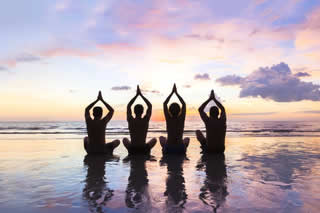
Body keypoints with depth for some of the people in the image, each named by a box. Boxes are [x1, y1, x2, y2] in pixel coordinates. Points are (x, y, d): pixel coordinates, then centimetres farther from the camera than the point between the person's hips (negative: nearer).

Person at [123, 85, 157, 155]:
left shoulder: (130, 120, -10)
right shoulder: (145, 120, -12)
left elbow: (128, 106, 6)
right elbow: (150, 106, 2)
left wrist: (137, 95, 7)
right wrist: (141, 94, 5)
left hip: (132, 150, 1)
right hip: (144, 150, -1)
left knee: (125, 139, 32)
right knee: (154, 139, 28)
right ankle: (147, 150, 20)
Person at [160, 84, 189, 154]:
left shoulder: (168, 119, -11)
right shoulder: (181, 119, -10)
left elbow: (164, 103, 1)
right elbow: (184, 104, 4)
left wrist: (172, 92, 6)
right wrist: (176, 93, 8)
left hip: (168, 149, 0)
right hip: (181, 149, 0)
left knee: (161, 138, 32)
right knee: (187, 139, 34)